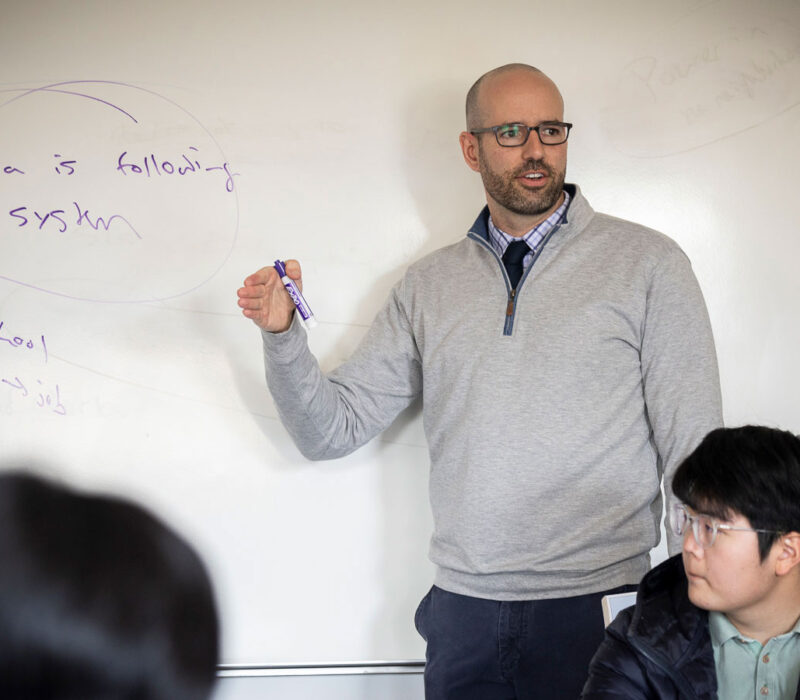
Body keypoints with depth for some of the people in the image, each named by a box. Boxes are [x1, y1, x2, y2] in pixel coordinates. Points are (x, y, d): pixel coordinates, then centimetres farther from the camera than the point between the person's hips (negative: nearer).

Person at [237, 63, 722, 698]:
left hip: (596, 608, -3)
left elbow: (693, 448, -2)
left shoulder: (646, 263, 0)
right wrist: (283, 335, -9)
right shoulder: (429, 286, 9)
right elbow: (332, 430, 8)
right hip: (464, 610, 3)